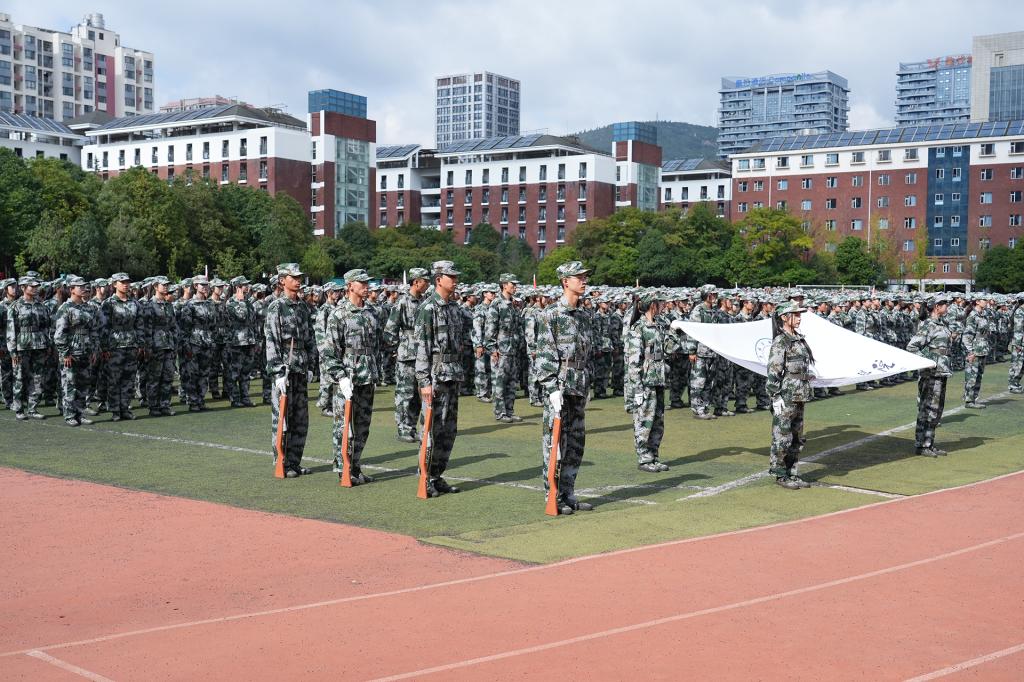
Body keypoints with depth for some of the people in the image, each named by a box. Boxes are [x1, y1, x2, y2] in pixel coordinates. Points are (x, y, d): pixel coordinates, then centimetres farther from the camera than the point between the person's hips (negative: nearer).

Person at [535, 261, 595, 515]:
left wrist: (587, 386, 16)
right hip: (558, 384, -7)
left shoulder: (585, 315, 13)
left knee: (576, 443, 10)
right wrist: (553, 388, -18)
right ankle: (553, 497, 5)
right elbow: (545, 354, -13)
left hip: (579, 387, 7)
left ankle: (568, 494, 19)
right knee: (554, 442, -3)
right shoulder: (550, 314, -9)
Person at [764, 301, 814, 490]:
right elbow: (773, 372, -17)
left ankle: (791, 474, 23)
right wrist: (776, 398, -19)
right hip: (785, 398, -9)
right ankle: (780, 475, 9)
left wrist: (805, 393, 20)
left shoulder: (799, 339, 13)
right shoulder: (780, 342, -13)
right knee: (782, 438, 0)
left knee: (797, 438, 14)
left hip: (799, 397, 9)